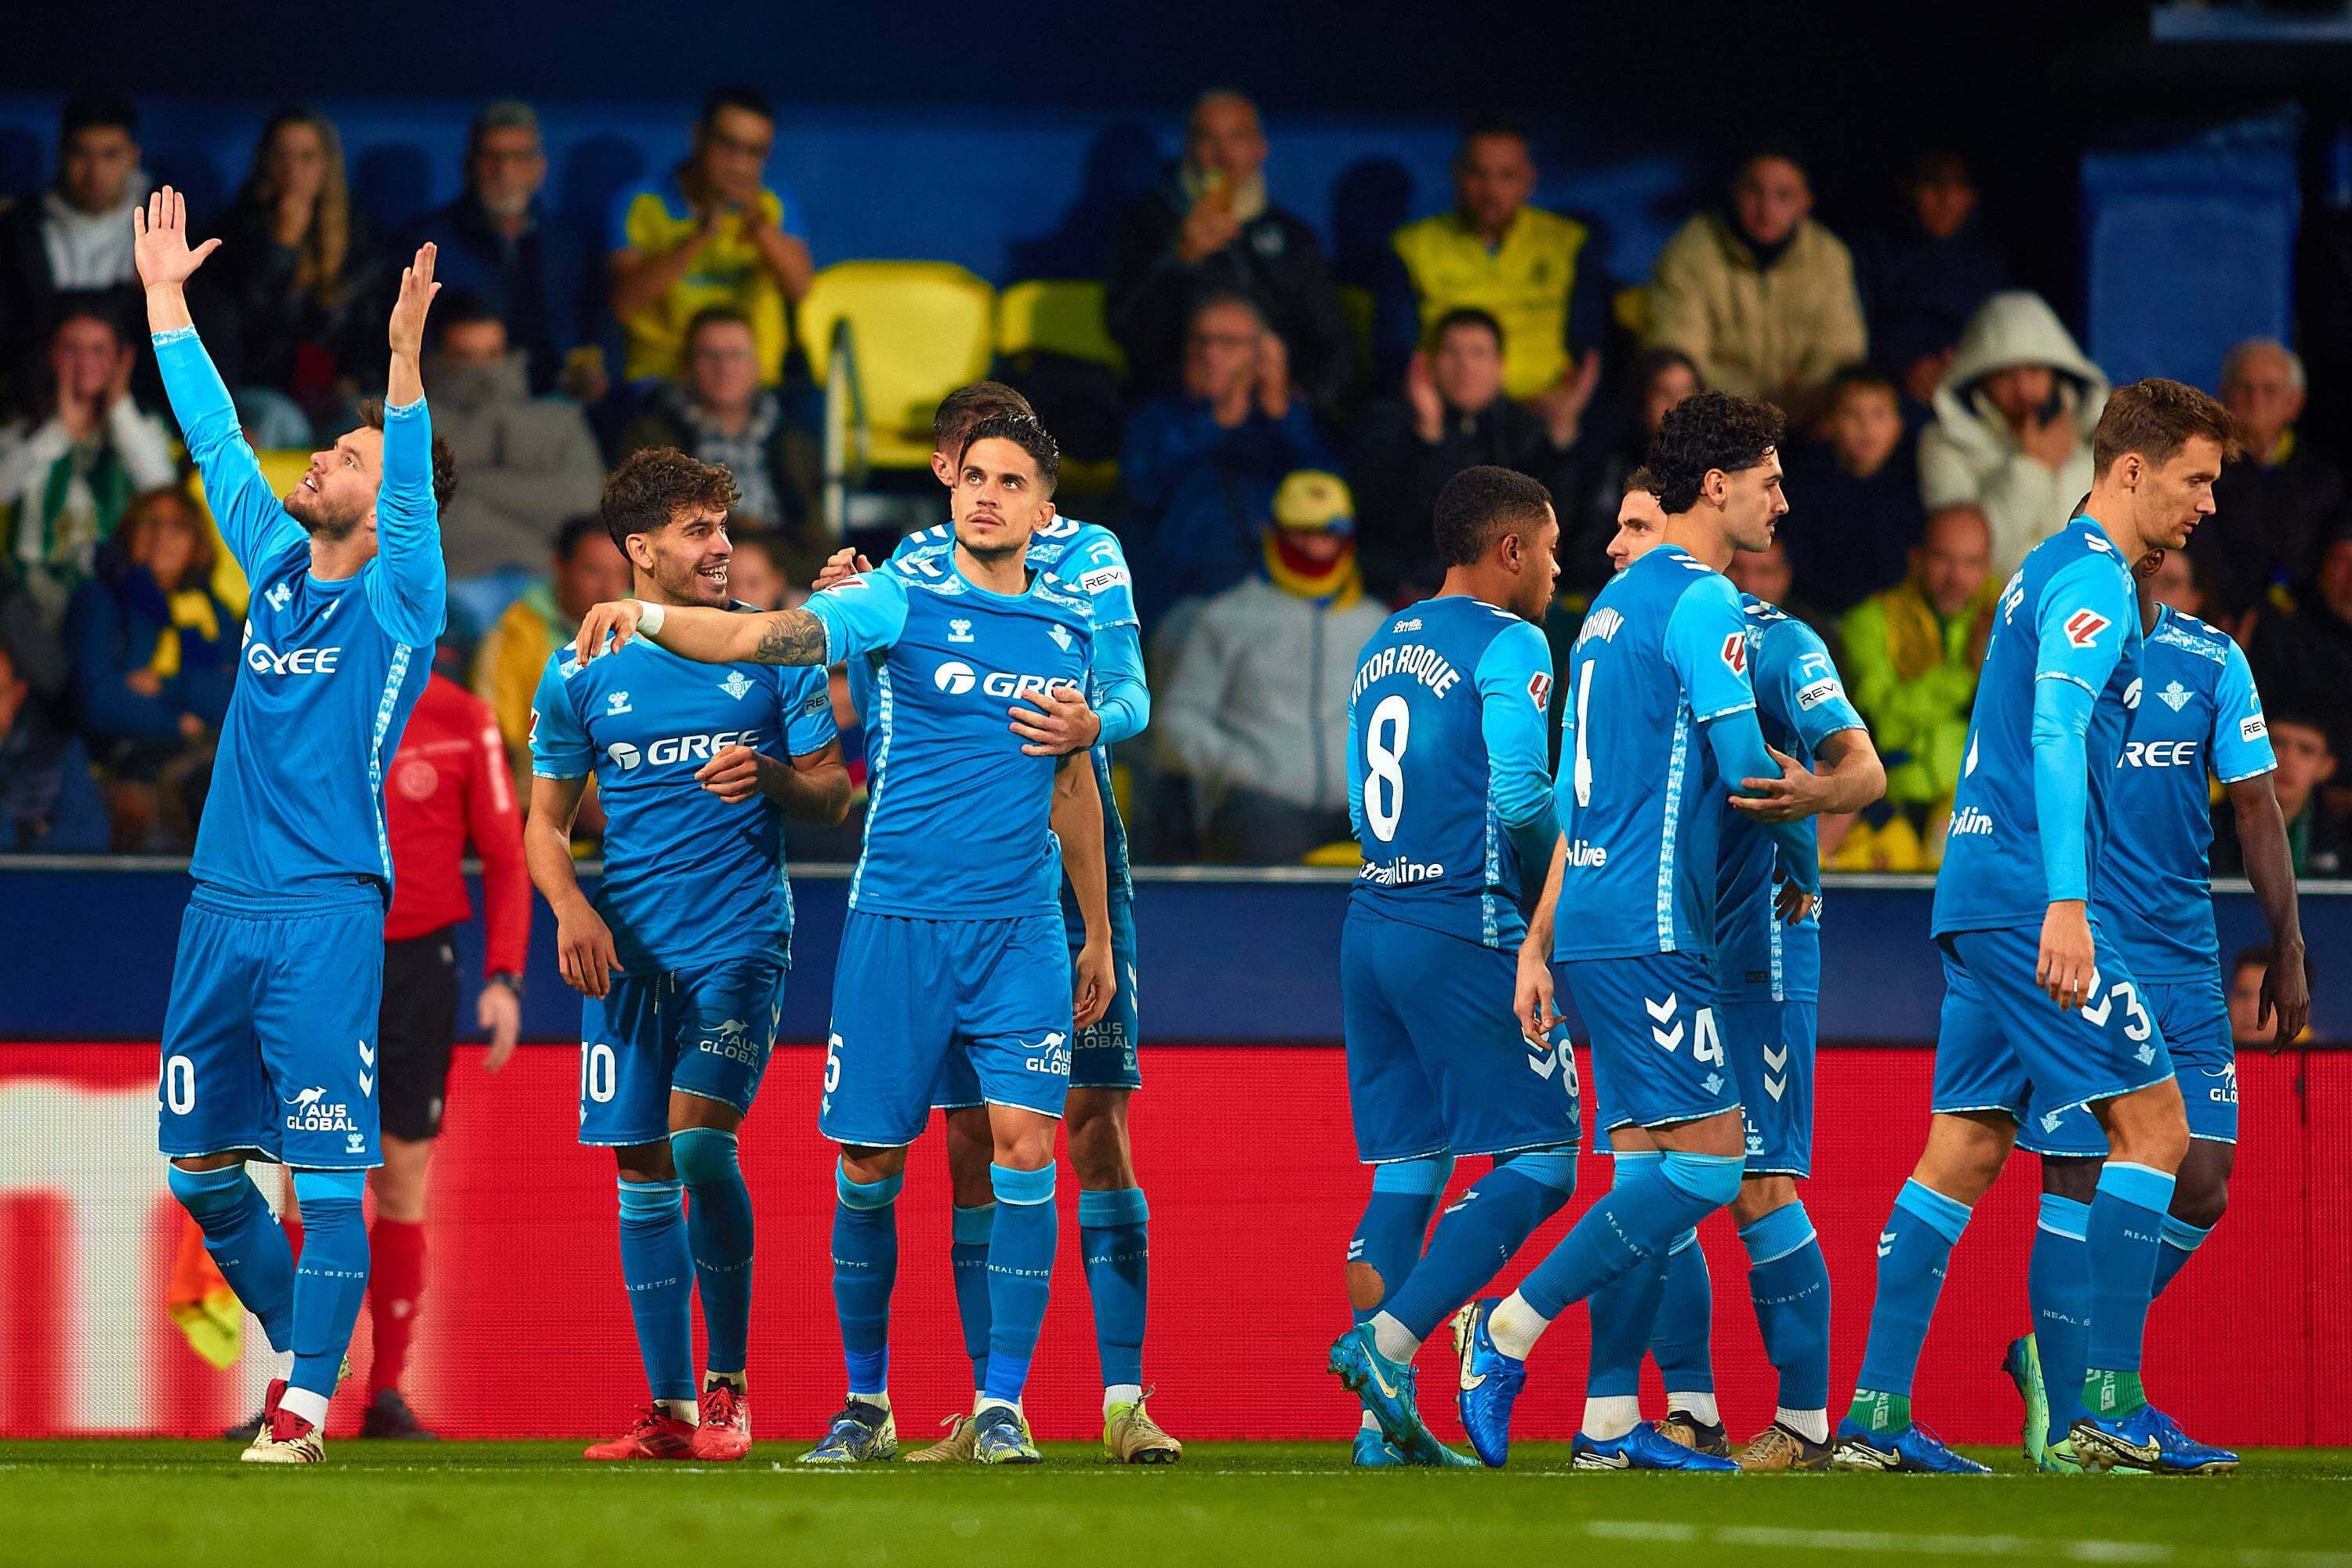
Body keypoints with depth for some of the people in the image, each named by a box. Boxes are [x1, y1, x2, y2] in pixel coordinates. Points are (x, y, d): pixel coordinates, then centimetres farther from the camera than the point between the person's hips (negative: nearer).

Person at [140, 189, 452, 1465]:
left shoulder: (398, 598, -3)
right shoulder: (275, 565, 13)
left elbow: (413, 491, -21)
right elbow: (214, 437, 20)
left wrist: (406, 365, -34)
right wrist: (165, 299, 21)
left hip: (326, 912, -7)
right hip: (220, 905, 7)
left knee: (328, 1169, -8)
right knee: (198, 1162, 10)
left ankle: (305, 1407, -8)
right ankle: (300, 1349, 25)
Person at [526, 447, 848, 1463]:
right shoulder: (581, 673, 6)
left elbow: (834, 796, 6)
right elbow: (546, 818, 11)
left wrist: (771, 777, -15)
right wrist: (569, 906, -7)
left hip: (740, 938, -3)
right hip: (628, 948, 3)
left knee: (700, 1140, -19)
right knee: (642, 1169, 2)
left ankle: (728, 1381, -4)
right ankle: (670, 1410, 9)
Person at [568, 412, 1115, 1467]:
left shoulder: (1071, 625, 10)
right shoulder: (903, 605, -1)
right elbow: (759, 637, -14)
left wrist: (1098, 933, 24)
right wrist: (652, 617, -32)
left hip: (1018, 931, 2)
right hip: (897, 924, -2)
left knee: (1025, 1140, -12)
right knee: (871, 1164, 1)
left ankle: (1003, 1407, -5)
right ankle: (866, 1402, 17)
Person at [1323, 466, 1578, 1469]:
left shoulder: (1382, 647, 18)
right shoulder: (1507, 644, -7)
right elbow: (1521, 796, -18)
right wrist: (1567, 863, 3)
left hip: (1372, 923, 8)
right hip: (1466, 930, -8)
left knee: (1407, 1170, 10)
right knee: (1538, 1166, -3)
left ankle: (1385, 1424, 4)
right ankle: (1388, 1343, -18)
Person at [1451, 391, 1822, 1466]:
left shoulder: (1616, 602, 21)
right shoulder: (1702, 603, -9)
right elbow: (1748, 767, -15)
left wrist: (1538, 943, 21)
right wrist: (1802, 869, 4)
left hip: (1592, 922, 10)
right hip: (1648, 926, -10)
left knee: (1650, 1166, 8)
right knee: (1709, 1157, -11)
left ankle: (1610, 1419, 4)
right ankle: (1510, 1329, -11)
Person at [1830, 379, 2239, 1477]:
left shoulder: (2046, 571, 22)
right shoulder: (2093, 577, -9)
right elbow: (2054, 734, -21)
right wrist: (2065, 903, -28)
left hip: (1973, 893, 10)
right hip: (2030, 894, -10)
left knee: (1962, 1153, 7)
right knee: (2153, 1128, -7)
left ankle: (1876, 1416, 3)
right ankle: (2112, 1408, -9)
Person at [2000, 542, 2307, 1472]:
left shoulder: (2211, 661, 8)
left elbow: (2255, 805, 11)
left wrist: (2287, 950, 7)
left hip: (2184, 966, 3)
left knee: (2202, 1184, -3)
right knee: (2079, 1179, -6)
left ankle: (2067, 1350, 18)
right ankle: (2060, 1421, 2)